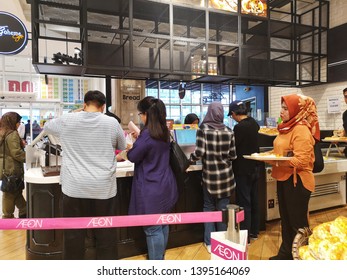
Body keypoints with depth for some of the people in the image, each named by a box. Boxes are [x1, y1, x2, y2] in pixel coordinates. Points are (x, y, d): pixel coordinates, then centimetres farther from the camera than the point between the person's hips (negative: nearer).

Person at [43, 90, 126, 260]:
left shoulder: (66, 121, -1)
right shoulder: (112, 123, -3)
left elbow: (46, 127, 21)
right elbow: (122, 148, 12)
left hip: (74, 188, 1)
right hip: (104, 188, 0)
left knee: (74, 235, 13)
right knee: (105, 234, 13)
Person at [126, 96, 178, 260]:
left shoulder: (147, 134, -21)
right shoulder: (164, 132, 5)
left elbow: (133, 157, -10)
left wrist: (129, 148, 10)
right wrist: (139, 139, 15)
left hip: (151, 188, -9)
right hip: (164, 185, 9)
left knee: (153, 228, 4)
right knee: (162, 224, 19)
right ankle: (160, 257, 36)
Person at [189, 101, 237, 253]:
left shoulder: (203, 129, -9)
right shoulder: (228, 131, -1)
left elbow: (199, 153, -14)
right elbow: (233, 156, 3)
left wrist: (190, 158, 6)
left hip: (209, 175, -2)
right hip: (226, 176, 2)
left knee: (208, 207, 14)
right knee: (223, 208, 12)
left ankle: (209, 242, 19)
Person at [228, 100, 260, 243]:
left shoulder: (239, 127, -20)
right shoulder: (254, 123, 5)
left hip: (243, 170, -8)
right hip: (254, 167, 8)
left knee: (244, 203, 0)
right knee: (254, 200, 16)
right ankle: (254, 231, 29)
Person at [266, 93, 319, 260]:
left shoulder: (301, 130, -17)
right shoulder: (288, 127, 11)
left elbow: (302, 161, -23)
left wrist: (277, 161, -28)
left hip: (296, 181, -9)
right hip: (284, 179, 9)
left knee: (298, 223, 5)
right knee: (286, 218, 19)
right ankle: (286, 252, 34)